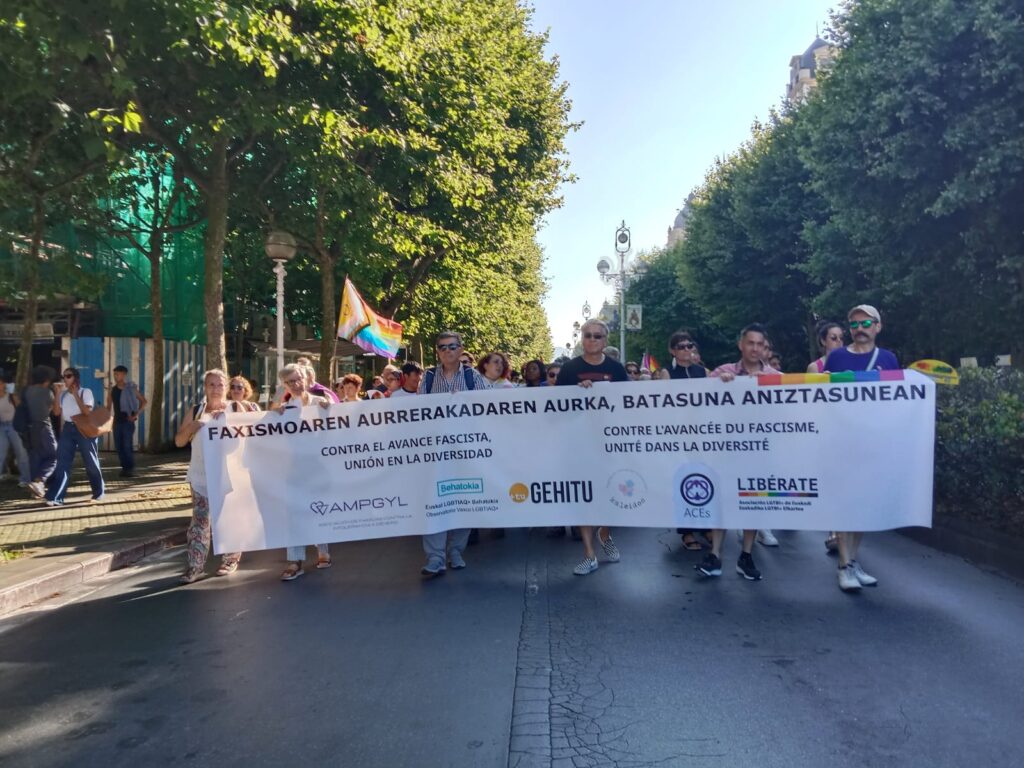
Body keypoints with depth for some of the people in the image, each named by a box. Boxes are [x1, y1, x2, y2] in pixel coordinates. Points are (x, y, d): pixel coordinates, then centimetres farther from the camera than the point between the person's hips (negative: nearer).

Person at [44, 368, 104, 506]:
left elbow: (87, 411, -16)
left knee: (91, 463, 5)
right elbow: (57, 412, 2)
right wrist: (58, 393, -4)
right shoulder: (63, 394, 9)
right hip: (67, 429, 4)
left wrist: (75, 395, -17)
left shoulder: (86, 392, -6)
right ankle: (55, 497, -2)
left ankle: (98, 492, 21)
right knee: (62, 462, -2)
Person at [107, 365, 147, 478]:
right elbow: (109, 405, 12)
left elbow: (143, 401, 0)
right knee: (118, 446, 6)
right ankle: (124, 467, 16)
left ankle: (130, 468, 1)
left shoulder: (131, 388, -4)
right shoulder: (112, 390, 7)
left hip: (128, 420, -5)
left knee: (127, 445, -8)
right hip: (117, 421, 5)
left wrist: (136, 414, -8)